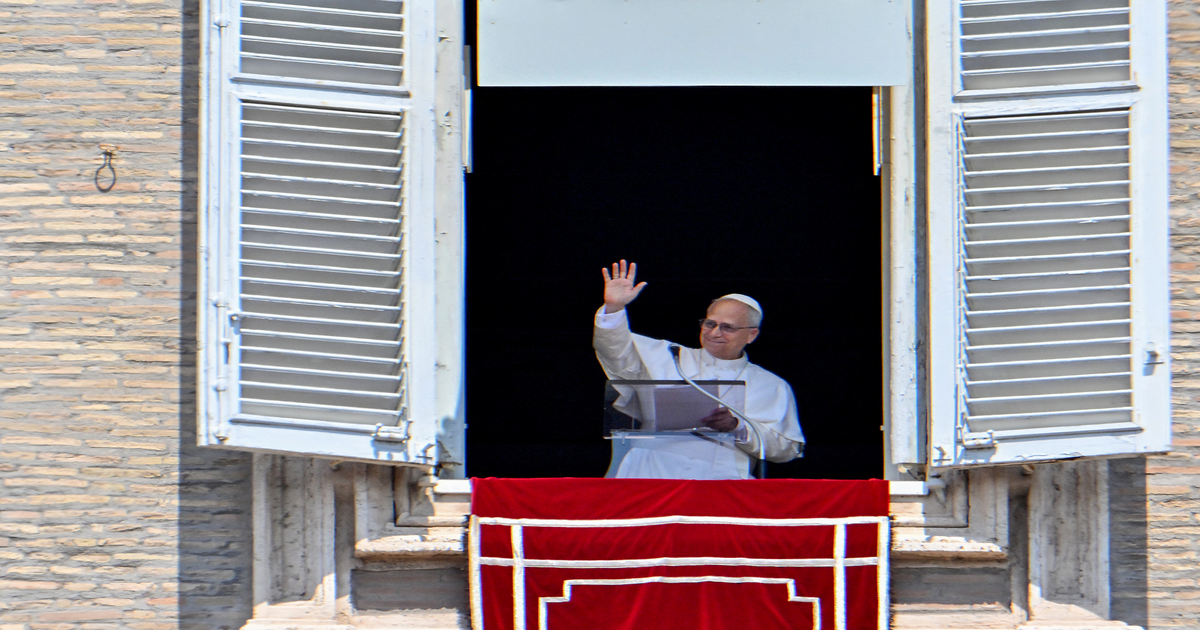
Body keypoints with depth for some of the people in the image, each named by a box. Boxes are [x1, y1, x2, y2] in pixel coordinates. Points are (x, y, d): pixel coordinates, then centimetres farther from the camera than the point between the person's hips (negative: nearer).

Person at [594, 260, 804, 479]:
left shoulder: (772, 386, 19)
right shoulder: (670, 358, 24)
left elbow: (789, 448, 8)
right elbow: (620, 354, 14)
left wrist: (738, 426, -7)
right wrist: (614, 307, -3)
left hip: (722, 472, -1)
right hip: (653, 467, 1)